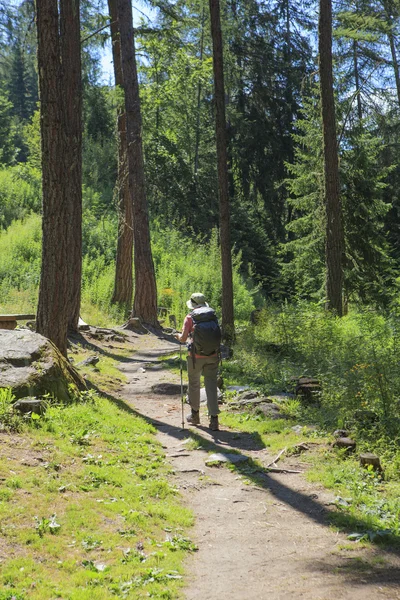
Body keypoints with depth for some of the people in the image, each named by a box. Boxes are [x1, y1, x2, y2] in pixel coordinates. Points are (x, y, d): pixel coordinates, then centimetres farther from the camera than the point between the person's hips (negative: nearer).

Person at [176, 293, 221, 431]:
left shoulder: (190, 318, -8)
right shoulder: (213, 315, 2)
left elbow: (183, 338, -12)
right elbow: (216, 334, 11)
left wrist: (179, 336, 11)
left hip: (196, 357, -2)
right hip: (212, 357, 2)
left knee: (194, 383, 18)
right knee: (211, 385, 4)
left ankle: (195, 414, 31)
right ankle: (214, 419, -4)